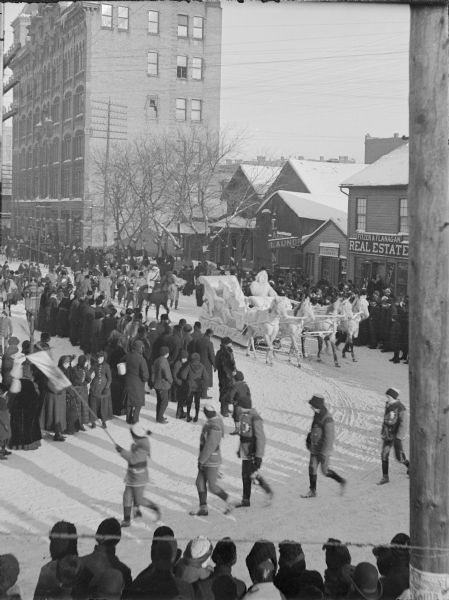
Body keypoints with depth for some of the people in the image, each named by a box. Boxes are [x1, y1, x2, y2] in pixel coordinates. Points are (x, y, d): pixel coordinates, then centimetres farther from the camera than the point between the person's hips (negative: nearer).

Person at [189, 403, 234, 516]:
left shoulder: (214, 427, -25)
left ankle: (228, 500, 19)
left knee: (212, 487, 1)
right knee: (200, 483, 10)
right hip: (207, 460, 9)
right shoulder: (212, 422, 6)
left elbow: (210, 446, -26)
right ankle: (203, 509, 16)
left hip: (212, 462, -9)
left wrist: (201, 460, -19)